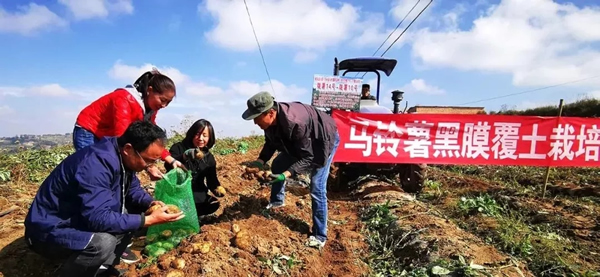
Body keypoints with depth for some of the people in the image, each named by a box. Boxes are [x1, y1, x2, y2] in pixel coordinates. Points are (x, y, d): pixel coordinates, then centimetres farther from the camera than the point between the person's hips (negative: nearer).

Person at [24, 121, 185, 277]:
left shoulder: (122, 157, -5)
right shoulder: (96, 164, -32)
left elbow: (132, 188, 10)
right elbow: (98, 218, -35)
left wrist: (150, 203, -10)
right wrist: (149, 220, -31)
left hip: (85, 218, 9)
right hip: (51, 230, -9)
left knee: (133, 214, 1)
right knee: (103, 242, -33)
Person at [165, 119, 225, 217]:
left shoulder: (209, 158, 6)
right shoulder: (178, 147, -6)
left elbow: (212, 179, 2)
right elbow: (168, 166, -25)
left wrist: (217, 188, -22)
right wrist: (185, 156, -43)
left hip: (197, 194, 4)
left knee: (213, 205, -21)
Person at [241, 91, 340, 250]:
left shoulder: (295, 123, -43)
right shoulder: (271, 119, -19)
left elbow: (308, 158, -35)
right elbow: (271, 143, 0)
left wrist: (286, 174, -43)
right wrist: (261, 160, -16)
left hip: (324, 140, -8)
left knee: (317, 189, -12)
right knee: (278, 164, 16)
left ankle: (320, 236, 1)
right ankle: (277, 200, 42)